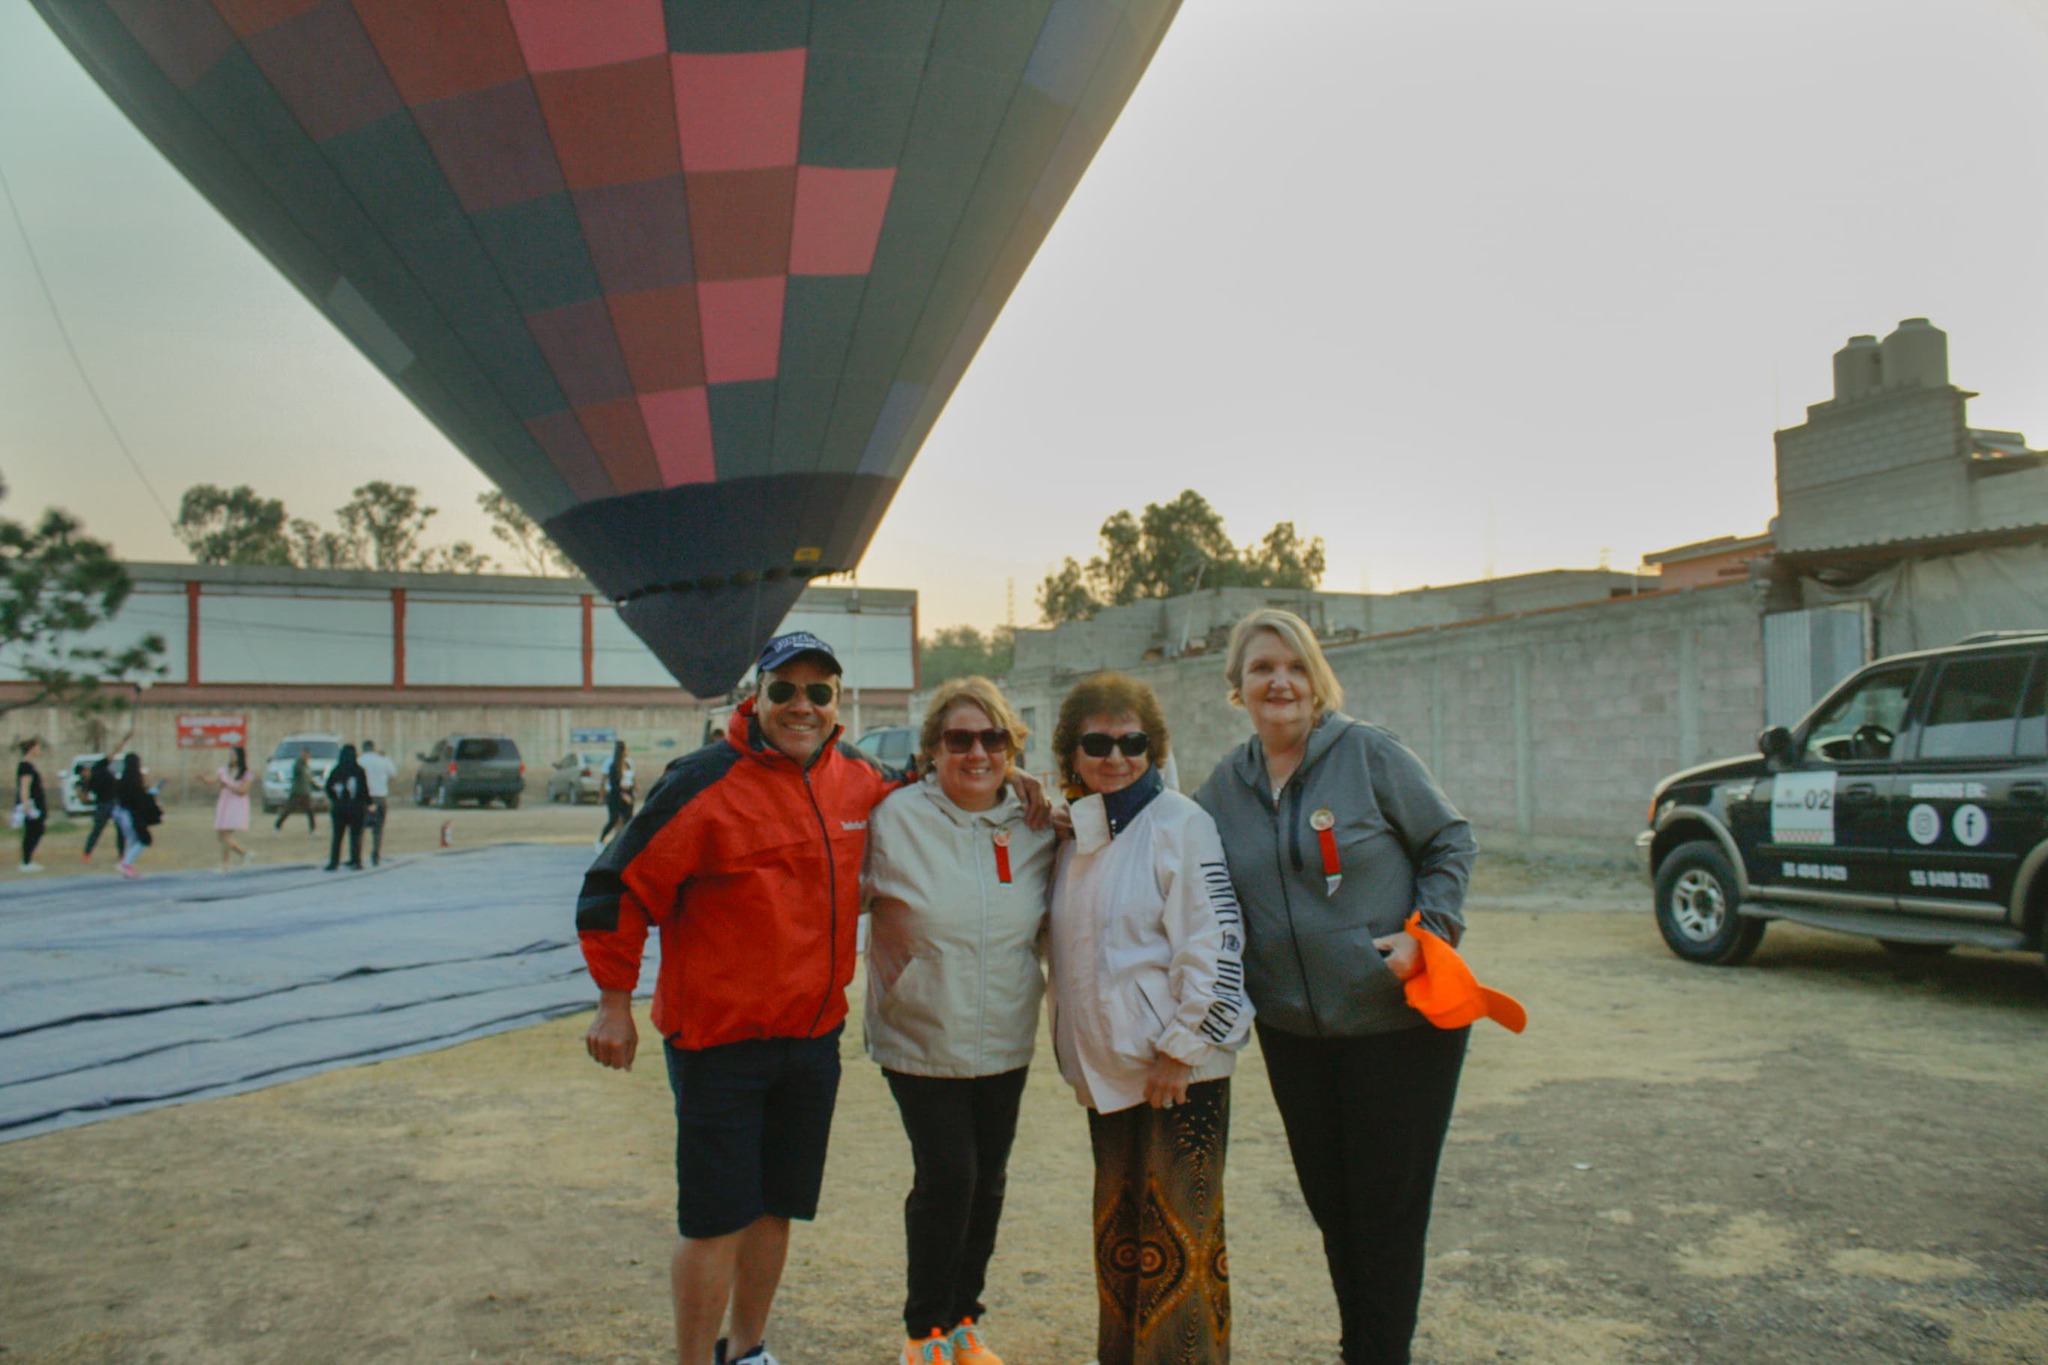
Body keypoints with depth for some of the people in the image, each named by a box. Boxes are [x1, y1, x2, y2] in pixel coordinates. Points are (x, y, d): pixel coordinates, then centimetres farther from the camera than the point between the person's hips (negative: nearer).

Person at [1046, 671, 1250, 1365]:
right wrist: (1076, 1045, 14)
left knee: (1179, 1234, 1)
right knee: (1118, 1230, 18)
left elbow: (1216, 947, -17)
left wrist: (1180, 1050, -16)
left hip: (1181, 1069, -7)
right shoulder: (1075, 834, 10)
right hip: (1108, 1069, 7)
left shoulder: (1178, 824, -12)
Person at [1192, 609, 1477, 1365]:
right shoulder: (1227, 783, 3)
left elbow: (1452, 840, -2)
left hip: (1397, 1023, -4)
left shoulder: (1369, 753, -9)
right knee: (1329, 1202, 15)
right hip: (1293, 1030, 4)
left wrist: (1428, 930, -14)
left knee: (1387, 1204, 5)